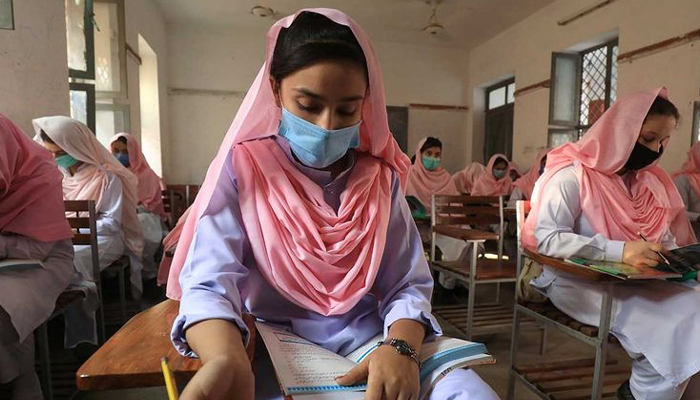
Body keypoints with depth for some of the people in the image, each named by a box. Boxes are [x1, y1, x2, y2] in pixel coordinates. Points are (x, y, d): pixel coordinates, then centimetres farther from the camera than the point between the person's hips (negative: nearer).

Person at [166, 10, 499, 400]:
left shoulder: (380, 177, 0)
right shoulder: (242, 169, -6)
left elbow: (407, 284, -3)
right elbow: (209, 283, -16)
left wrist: (400, 346, -24)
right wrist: (227, 360, -37)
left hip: (370, 339, 2)